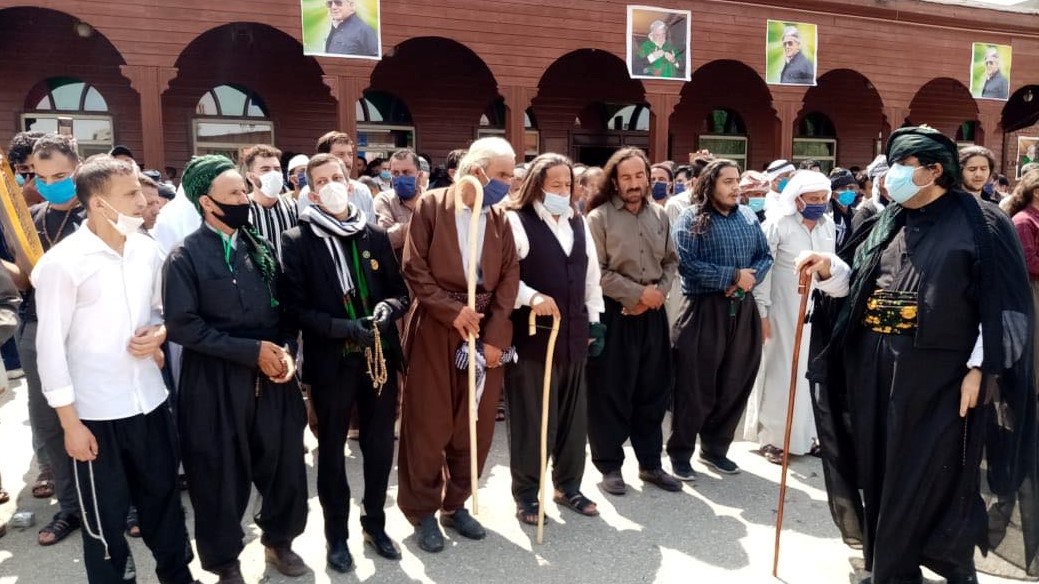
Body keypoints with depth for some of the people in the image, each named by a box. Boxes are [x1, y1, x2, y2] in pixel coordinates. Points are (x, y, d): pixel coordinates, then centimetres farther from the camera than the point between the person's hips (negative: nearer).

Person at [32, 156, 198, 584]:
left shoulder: (148, 250, 2)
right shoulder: (62, 262, -14)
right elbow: (51, 347, -11)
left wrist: (159, 333, -8)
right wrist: (70, 422, -11)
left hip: (149, 400, 5)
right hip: (96, 412, -5)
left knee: (163, 494, 19)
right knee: (105, 515, 11)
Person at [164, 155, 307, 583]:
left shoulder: (261, 249, 7)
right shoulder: (185, 257, -8)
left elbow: (285, 308, 12)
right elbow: (182, 325, -14)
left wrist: (284, 350, -7)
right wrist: (252, 350, -17)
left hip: (273, 377, 4)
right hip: (217, 383, -4)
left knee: (284, 464, 12)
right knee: (222, 475, 11)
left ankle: (279, 540, 38)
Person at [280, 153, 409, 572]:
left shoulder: (376, 236, 6)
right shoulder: (297, 241, -5)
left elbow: (401, 290, 9)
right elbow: (295, 307, -10)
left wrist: (389, 308, -14)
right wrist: (343, 327, -22)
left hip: (379, 357, 3)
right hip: (331, 363, -3)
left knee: (380, 446, 14)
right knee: (331, 450, 12)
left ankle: (375, 524, 35)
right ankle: (337, 535, 30)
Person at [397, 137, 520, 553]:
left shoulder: (500, 216, 7)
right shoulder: (431, 206, -5)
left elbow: (509, 277, 2)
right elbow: (414, 269, -8)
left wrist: (496, 334, -7)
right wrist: (452, 310, -15)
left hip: (485, 330, 4)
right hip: (435, 330, -4)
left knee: (476, 425, 9)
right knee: (429, 425, 4)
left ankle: (455, 504, 27)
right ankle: (423, 512, 21)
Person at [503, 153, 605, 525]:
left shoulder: (579, 224, 14)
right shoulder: (516, 221, -7)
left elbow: (591, 275, 19)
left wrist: (595, 320, 15)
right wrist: (532, 297, -24)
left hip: (572, 334, 6)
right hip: (531, 334, -6)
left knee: (573, 414, 13)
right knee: (530, 415, 2)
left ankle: (568, 485, 29)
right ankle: (526, 492, 18)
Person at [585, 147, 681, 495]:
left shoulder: (659, 216, 9)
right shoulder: (599, 217, -8)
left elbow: (671, 261, 12)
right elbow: (597, 272, -13)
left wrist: (659, 292, -6)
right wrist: (639, 294, -13)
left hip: (653, 313, 5)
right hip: (614, 314, -5)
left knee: (653, 389, 11)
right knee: (611, 391, 2)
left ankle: (650, 463, 25)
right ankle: (609, 465, 16)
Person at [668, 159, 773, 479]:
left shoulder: (749, 216, 11)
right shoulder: (691, 219, -7)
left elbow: (765, 256, 10)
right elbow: (687, 263, -18)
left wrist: (749, 278, -11)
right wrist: (734, 276, -17)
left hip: (743, 309, 6)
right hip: (704, 309, -5)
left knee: (735, 384, 11)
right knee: (695, 386, 0)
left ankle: (715, 448, 27)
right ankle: (680, 453, 15)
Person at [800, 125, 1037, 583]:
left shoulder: (981, 222, -5)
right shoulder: (888, 223, 13)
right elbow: (860, 283, 16)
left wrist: (979, 368, -12)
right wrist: (829, 269, -3)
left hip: (938, 375, -6)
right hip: (876, 369, 6)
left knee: (928, 481, 2)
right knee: (881, 474, 13)